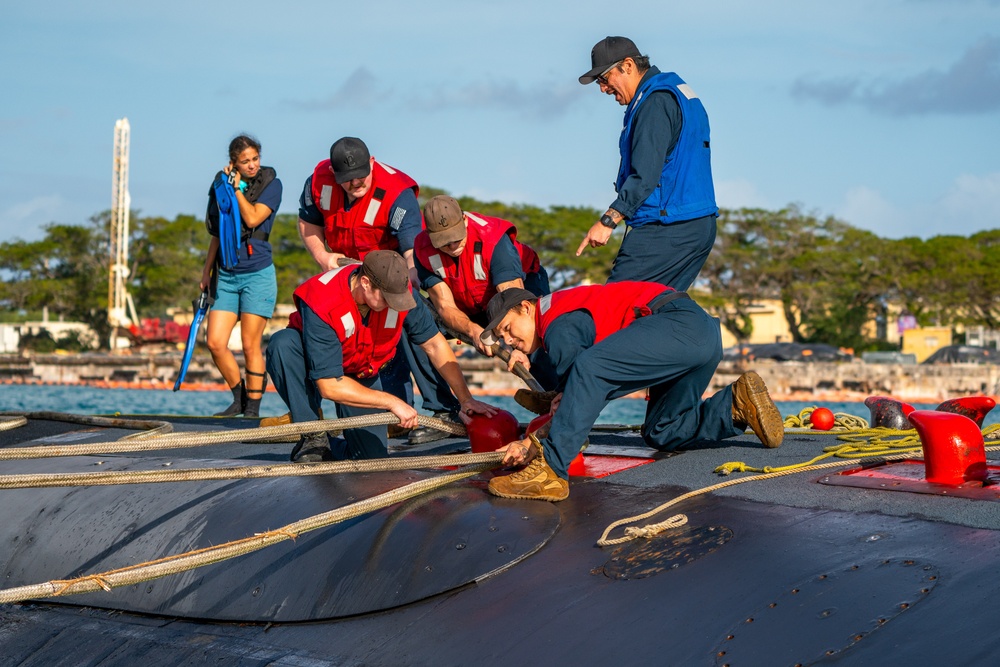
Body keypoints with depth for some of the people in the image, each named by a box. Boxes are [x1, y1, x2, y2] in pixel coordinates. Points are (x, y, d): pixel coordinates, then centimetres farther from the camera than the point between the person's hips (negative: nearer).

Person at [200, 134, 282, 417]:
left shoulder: (271, 184, -2)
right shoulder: (222, 185, 10)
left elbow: (252, 218, -18)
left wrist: (237, 187, -12)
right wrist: (207, 271, 17)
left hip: (257, 274, -4)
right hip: (226, 275, 4)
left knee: (250, 345, -5)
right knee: (215, 343, -3)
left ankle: (253, 408, 5)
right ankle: (239, 398, 16)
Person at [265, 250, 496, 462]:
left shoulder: (397, 289, -24)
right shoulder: (321, 303, -37)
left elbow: (434, 344, -11)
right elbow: (330, 387, -36)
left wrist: (466, 399, -15)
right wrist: (393, 402, -34)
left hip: (363, 376, 4)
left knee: (373, 457, -14)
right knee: (283, 343, -38)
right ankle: (313, 438, -22)